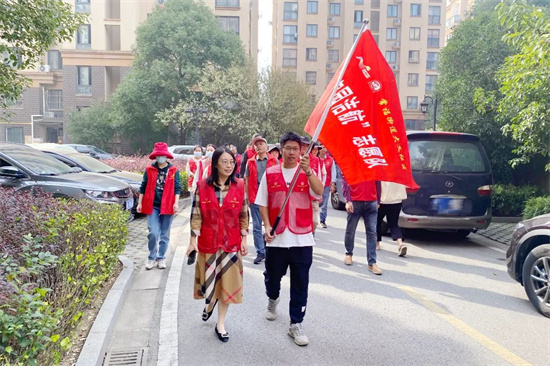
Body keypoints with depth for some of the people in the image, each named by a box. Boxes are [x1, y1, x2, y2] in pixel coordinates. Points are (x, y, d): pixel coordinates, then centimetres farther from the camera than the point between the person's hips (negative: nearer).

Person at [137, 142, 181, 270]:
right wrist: (140, 203, 3)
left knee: (164, 234, 9)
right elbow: (143, 187, 7)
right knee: (153, 233, -7)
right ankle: (152, 257, 13)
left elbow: (177, 188, 0)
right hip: (152, 206, 0)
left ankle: (161, 258, 23)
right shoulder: (149, 170, 3)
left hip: (167, 206, 0)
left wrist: (176, 203, -10)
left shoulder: (173, 170, 1)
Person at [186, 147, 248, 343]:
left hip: (231, 242, 1)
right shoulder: (202, 186, -6)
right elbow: (196, 215, -3)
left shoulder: (239, 186, -3)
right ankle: (210, 302, 48)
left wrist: (244, 239, 1)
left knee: (227, 282, 5)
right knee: (208, 279, 14)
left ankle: (220, 323, 22)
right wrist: (193, 240, -7)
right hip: (208, 241, 0)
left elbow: (243, 215, 3)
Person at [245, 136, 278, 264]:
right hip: (255, 198, 2)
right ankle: (260, 252, 15)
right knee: (256, 227, 6)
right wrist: (246, 197, 4)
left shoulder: (274, 161, 3)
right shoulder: (250, 162, 7)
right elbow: (247, 180, 9)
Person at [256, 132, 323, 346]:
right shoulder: (270, 173, 4)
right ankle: (272, 300, 50)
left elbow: (319, 192, -17)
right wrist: (267, 225, -6)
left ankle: (296, 324, 17)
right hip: (276, 238, 1)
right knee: (272, 276, 17)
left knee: (300, 284, 3)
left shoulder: (307, 172, 1)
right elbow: (262, 203, 7)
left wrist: (307, 171, -30)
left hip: (302, 238, -1)